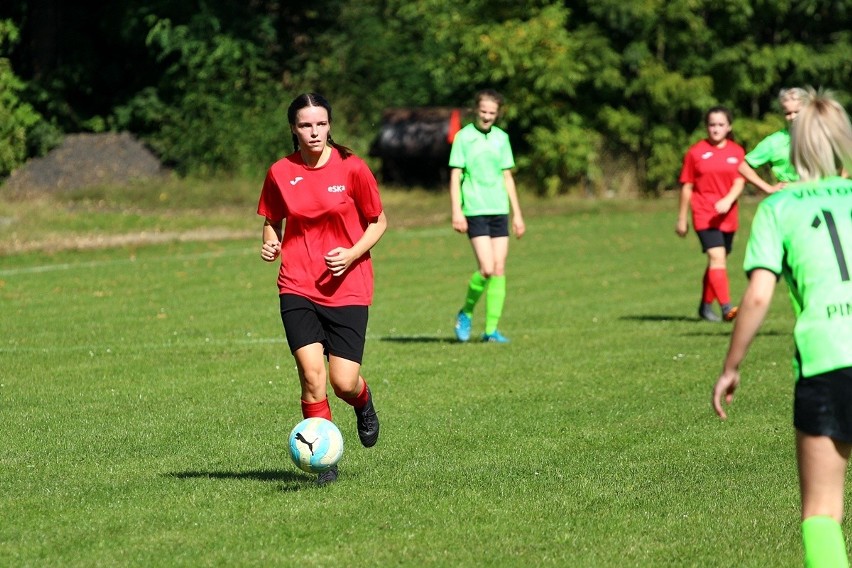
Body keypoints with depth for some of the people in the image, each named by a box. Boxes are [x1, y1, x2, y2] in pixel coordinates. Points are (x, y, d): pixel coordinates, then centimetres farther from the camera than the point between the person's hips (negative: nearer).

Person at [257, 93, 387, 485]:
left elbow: (378, 222, 4)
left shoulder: (352, 169, -5)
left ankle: (364, 404, 31)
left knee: (344, 381, -7)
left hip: (347, 287, -1)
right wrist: (270, 243, -5)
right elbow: (272, 221, 17)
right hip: (298, 287, 1)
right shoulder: (280, 173, 1)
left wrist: (352, 254, -12)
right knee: (311, 374, -13)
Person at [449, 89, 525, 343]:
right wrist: (456, 212, -12)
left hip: (499, 211, 5)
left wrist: (517, 213, 15)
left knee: (499, 270, 0)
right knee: (486, 269, -14)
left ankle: (491, 329, 5)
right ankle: (466, 313, 9)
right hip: (475, 211, -5)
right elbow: (455, 176, -3)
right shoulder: (464, 137, -2)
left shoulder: (501, 138, 11)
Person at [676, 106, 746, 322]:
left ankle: (706, 306, 27)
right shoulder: (696, 152, 0)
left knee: (717, 261, 13)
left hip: (727, 215, 4)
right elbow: (687, 186, 4)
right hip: (704, 215, -4)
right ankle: (726, 306, -28)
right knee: (717, 257, -19)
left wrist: (728, 200, -23)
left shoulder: (737, 152, 6)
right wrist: (682, 219, 6)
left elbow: (739, 182, -2)